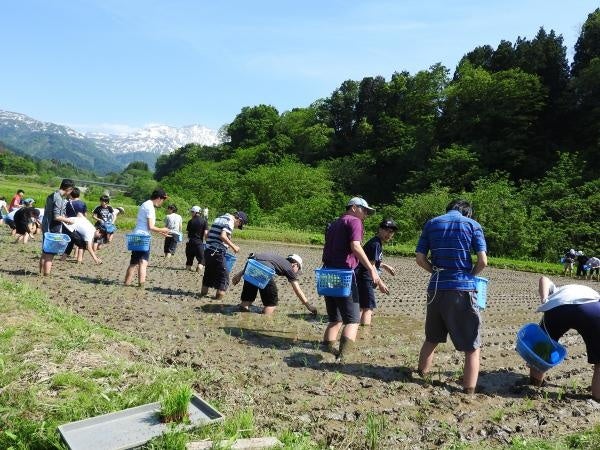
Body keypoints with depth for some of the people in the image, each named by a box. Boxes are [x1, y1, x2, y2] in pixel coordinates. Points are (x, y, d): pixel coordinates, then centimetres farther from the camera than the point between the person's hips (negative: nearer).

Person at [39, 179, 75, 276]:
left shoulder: (52, 195, 11)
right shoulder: (59, 199, -18)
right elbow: (56, 217, -22)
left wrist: (64, 218, 15)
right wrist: (68, 220, -8)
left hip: (46, 226, 10)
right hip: (53, 229, -10)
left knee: (45, 252, 18)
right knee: (50, 254, -3)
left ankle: (41, 273, 28)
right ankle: (46, 275, 1)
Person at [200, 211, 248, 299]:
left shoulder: (219, 218, 20)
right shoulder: (230, 221, -8)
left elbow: (208, 235, 22)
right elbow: (223, 236, -22)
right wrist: (233, 246, -16)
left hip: (208, 250, 8)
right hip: (217, 252, -8)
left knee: (208, 273, 21)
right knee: (223, 275, 2)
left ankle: (203, 293, 29)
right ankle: (219, 298, 0)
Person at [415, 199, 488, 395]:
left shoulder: (432, 223, 11)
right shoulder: (472, 225, 4)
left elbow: (420, 258, 3)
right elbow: (483, 261, -5)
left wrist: (438, 272, 13)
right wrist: (469, 275, 12)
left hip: (436, 288, 4)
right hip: (462, 289, -3)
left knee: (431, 338, 21)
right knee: (471, 346, 5)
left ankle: (421, 377, 33)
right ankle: (469, 391, 4)